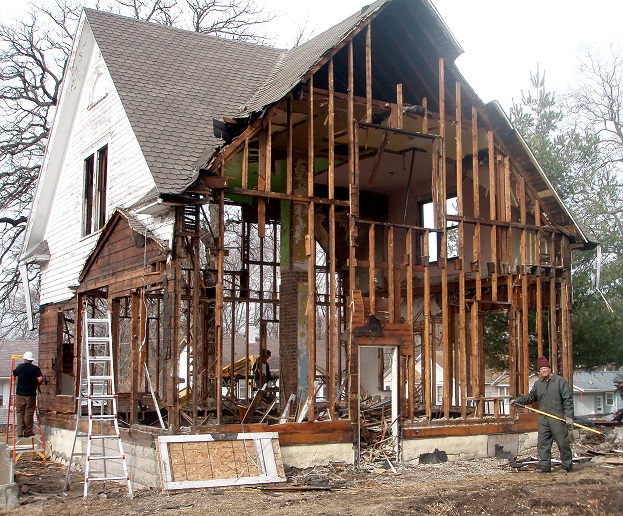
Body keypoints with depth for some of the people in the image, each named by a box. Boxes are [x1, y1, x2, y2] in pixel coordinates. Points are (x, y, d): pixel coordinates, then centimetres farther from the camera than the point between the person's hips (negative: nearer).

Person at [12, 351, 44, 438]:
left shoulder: (19, 367, 2)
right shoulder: (35, 368, -4)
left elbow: (13, 374, 19)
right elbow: (40, 379, -14)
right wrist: (36, 385, 5)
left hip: (19, 393, 2)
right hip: (31, 394, -2)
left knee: (20, 412, 8)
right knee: (29, 413, 4)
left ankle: (20, 431, 5)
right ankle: (28, 431, 5)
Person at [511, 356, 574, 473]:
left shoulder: (561, 381, -1)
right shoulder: (538, 384, 16)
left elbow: (568, 399, -5)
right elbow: (531, 397, 25)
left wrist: (568, 416, -12)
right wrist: (518, 400, 11)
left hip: (558, 418, -5)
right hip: (543, 419, 5)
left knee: (563, 443, -1)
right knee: (542, 443, 3)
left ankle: (567, 465, 10)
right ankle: (544, 466, 8)